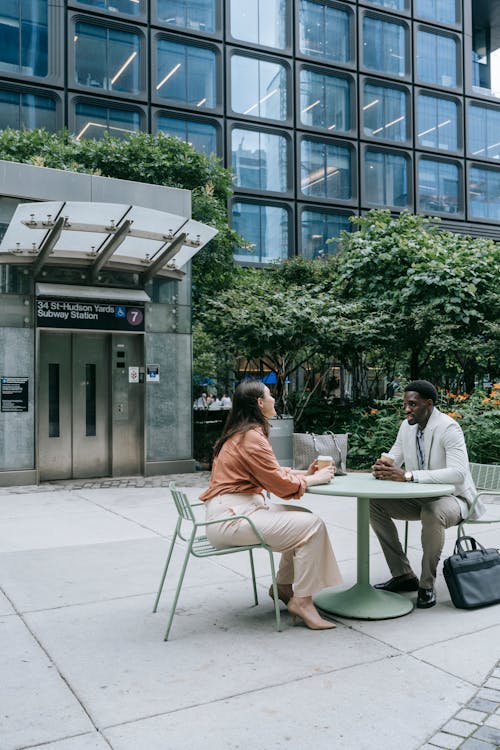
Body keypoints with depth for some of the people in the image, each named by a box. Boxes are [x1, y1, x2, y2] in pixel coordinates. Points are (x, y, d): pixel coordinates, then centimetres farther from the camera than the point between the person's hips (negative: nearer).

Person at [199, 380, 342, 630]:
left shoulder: (241, 433, 16)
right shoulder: (251, 437, -16)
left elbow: (271, 472, 20)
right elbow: (280, 483, -14)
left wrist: (304, 473, 11)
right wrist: (315, 479, 0)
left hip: (232, 510, 11)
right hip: (230, 517, -11)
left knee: (303, 516, 12)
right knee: (311, 526, -14)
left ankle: (283, 585, 18)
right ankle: (302, 601, -7)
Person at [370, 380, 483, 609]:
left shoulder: (449, 428, -21)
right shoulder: (407, 426, 2)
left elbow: (459, 473, -34)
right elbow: (392, 458, 9)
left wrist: (408, 475, -40)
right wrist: (382, 466, -19)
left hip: (452, 498, -7)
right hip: (419, 498, 8)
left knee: (432, 513, -39)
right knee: (374, 503, -10)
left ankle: (427, 585, -17)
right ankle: (403, 575, -1)